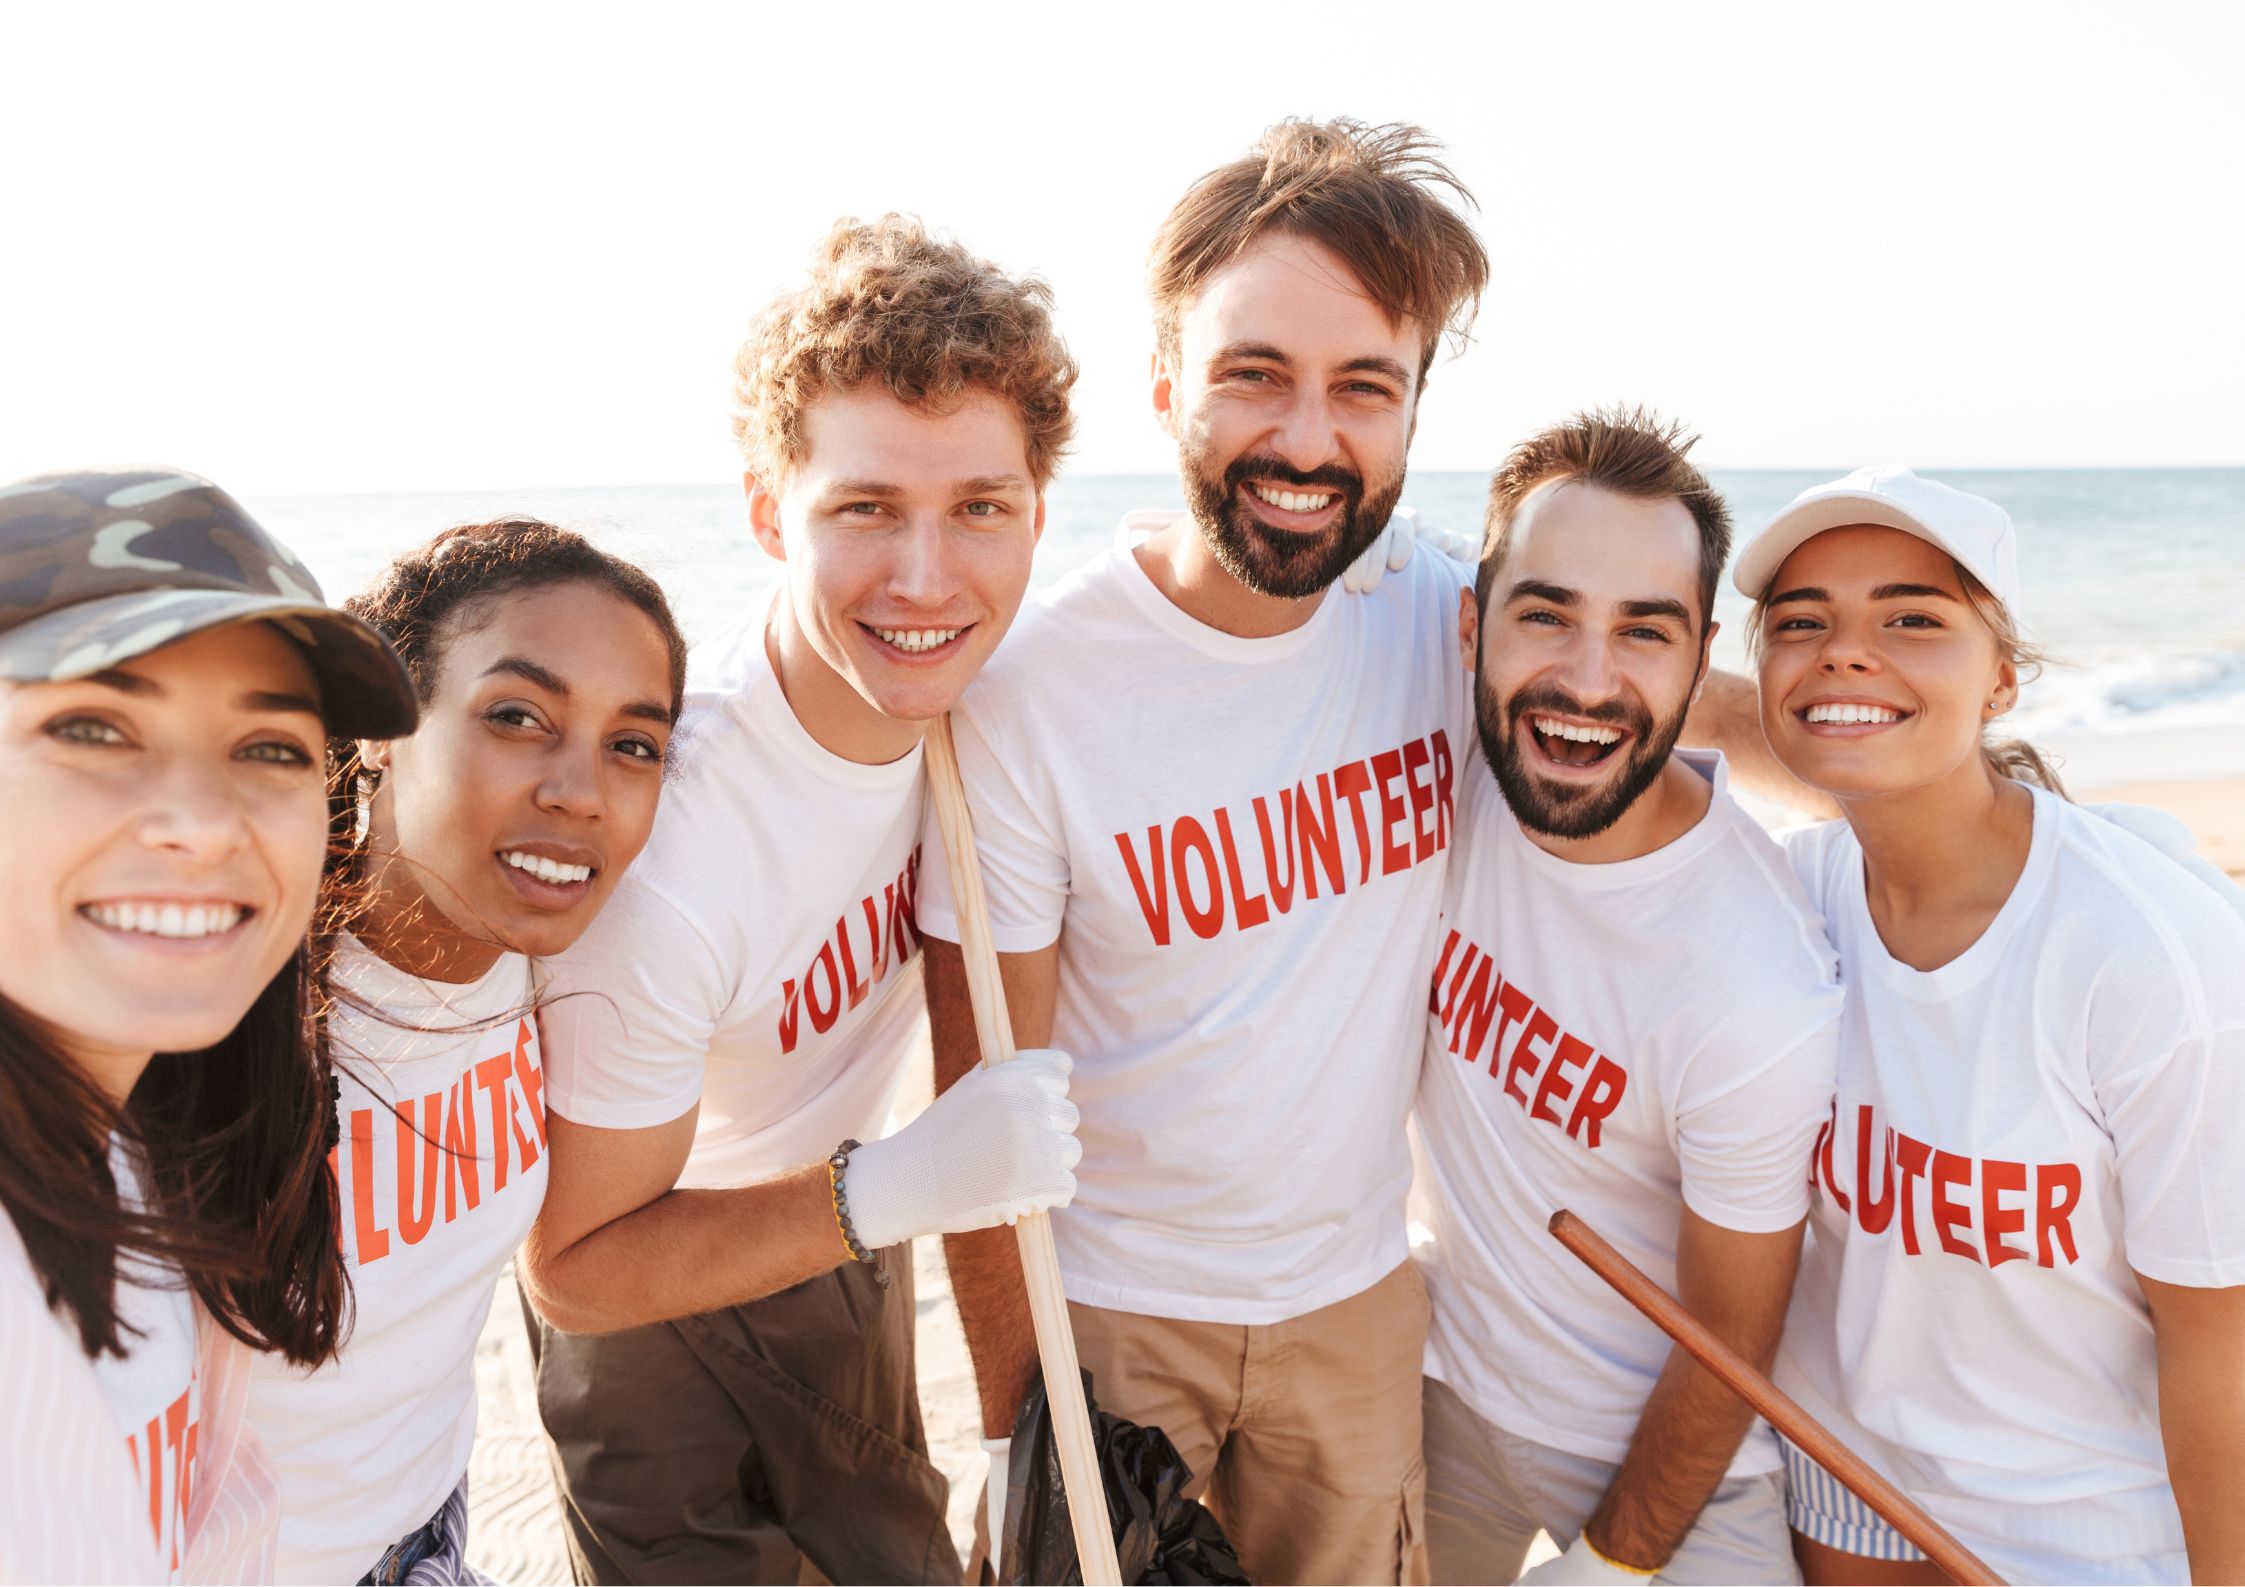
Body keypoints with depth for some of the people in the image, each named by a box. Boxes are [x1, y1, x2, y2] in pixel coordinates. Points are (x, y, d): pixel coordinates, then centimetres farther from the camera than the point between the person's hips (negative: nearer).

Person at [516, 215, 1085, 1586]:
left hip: (843, 1224, 6)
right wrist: (899, 1187, -38)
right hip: (650, 1297, -6)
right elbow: (574, 1266, -27)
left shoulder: (961, 689, -20)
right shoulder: (656, 850, -39)